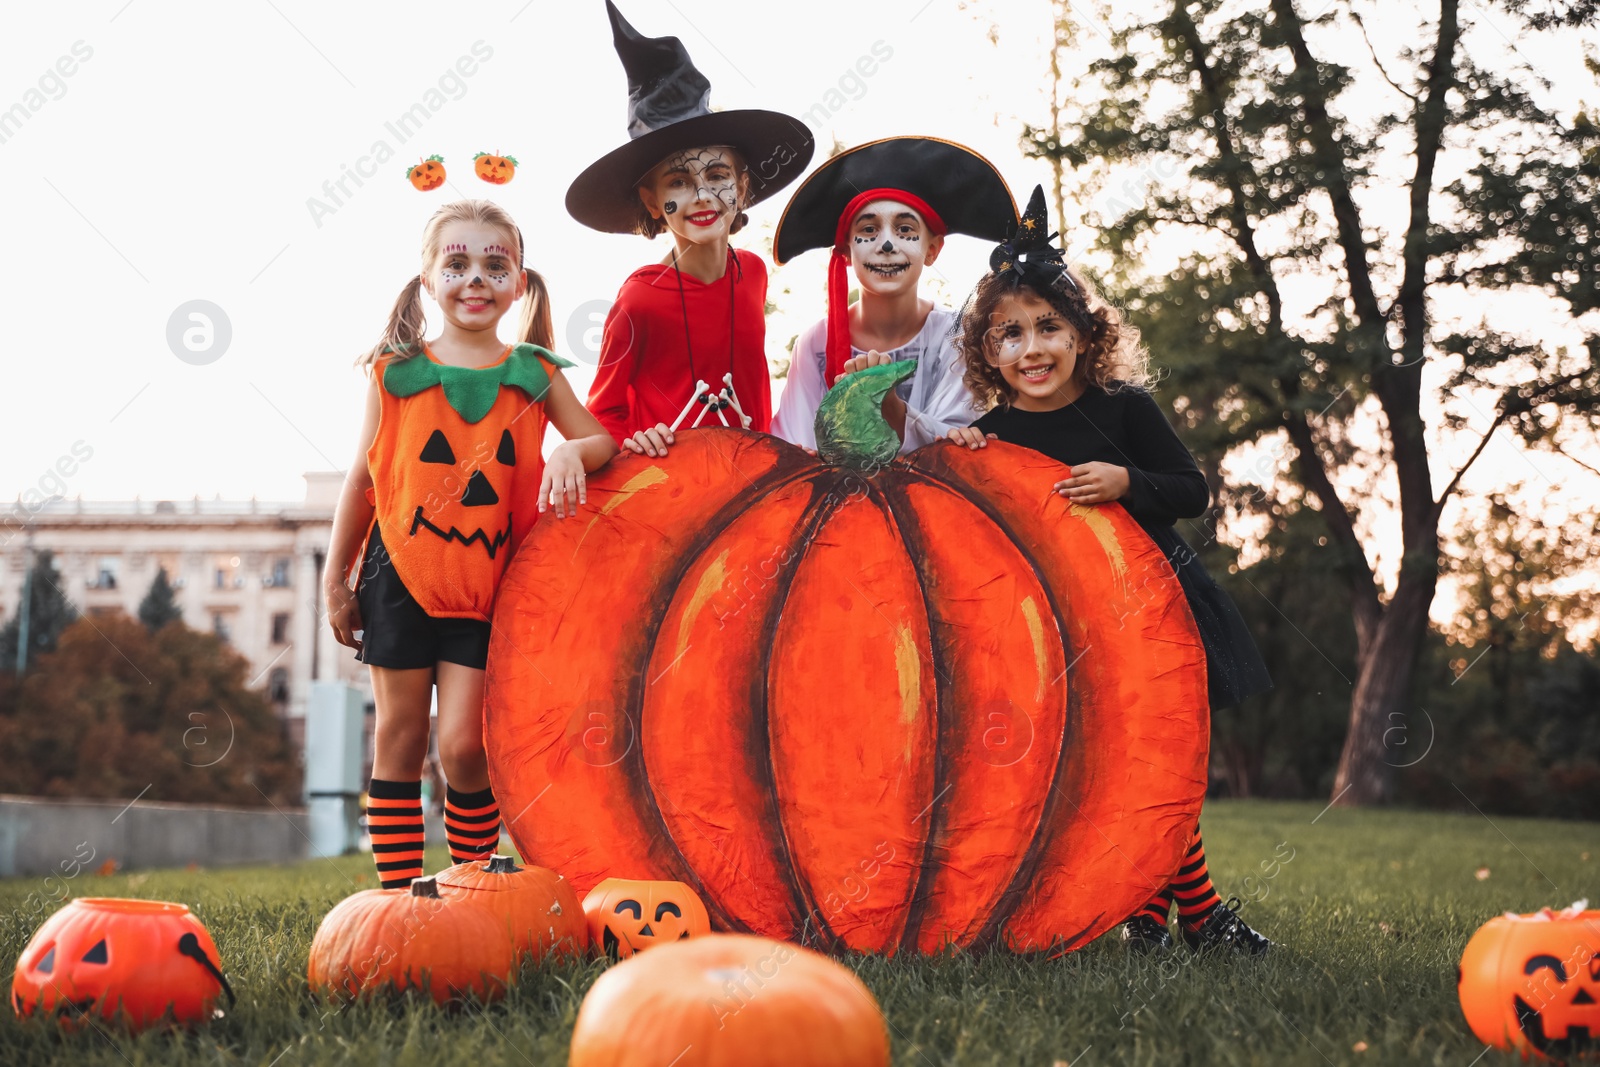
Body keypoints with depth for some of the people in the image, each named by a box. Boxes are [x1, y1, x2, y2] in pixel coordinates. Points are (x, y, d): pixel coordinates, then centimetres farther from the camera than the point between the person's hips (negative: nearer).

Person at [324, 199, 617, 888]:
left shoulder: (534, 373, 3)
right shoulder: (396, 370, 1)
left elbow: (603, 440, 5)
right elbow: (363, 477, 5)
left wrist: (570, 451, -19)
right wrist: (337, 579, 7)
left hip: (486, 589, 0)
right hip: (399, 579, 0)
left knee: (464, 743, -5)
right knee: (399, 738, 6)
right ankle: (398, 895, 14)